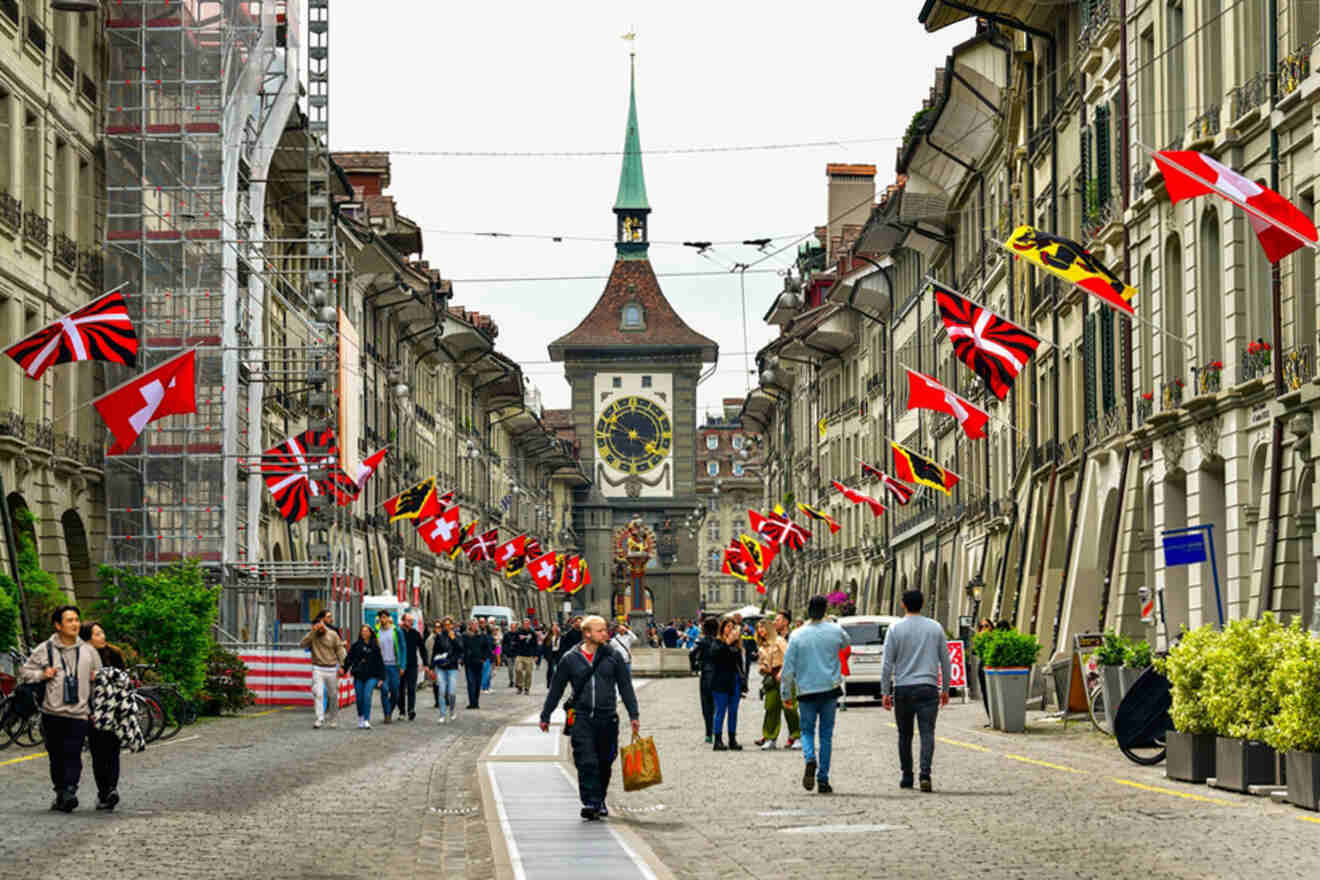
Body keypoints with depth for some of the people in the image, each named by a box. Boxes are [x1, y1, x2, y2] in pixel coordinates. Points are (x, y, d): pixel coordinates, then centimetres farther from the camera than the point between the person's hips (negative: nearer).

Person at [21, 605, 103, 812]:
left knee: (73, 755, -14)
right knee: (56, 757, 6)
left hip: (78, 714, -1)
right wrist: (42, 674, -8)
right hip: (52, 713, 1)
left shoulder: (88, 651, 9)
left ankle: (70, 791, -22)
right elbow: (24, 671, 10)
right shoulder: (44, 649, 4)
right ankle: (60, 793, 17)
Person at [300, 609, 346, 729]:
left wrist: (342, 666, -11)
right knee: (318, 693, -16)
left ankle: (334, 719, 25)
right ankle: (319, 719, -16)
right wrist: (313, 632, -21)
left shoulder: (333, 634, -2)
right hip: (318, 668, -1)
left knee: (333, 695, 10)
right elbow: (302, 645, -17)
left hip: (331, 669, 1)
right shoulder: (312, 635, -2)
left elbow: (340, 650, 0)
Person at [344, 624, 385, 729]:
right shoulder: (356, 646, 5)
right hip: (358, 677, 2)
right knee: (359, 698, 6)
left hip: (371, 676, -2)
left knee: (367, 696, -15)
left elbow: (380, 662, 6)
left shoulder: (375, 647, 3)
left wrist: (381, 677, 4)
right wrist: (344, 669, -5)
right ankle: (360, 718, 26)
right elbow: (349, 659, 6)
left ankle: (366, 721, -16)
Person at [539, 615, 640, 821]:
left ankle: (600, 801, 23)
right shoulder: (570, 659, 3)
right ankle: (591, 803, -13)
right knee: (586, 763, -12)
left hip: (607, 719, 1)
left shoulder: (613, 657, 6)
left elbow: (626, 687, 10)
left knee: (604, 764, 8)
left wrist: (634, 715, 5)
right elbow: (556, 690, 10)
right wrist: (545, 716, 12)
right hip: (582, 719, -1)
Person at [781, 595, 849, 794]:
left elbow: (788, 668, -5)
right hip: (830, 689, 1)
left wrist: (786, 694, 4)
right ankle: (823, 780, 6)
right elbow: (845, 642, 22)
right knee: (826, 734, 8)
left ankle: (810, 759, -19)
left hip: (806, 690, -1)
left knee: (807, 730, 12)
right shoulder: (835, 631, -3)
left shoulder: (797, 636, -6)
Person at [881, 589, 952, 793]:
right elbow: (945, 661, 9)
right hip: (928, 688, 0)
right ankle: (925, 774, -20)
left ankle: (907, 777, 16)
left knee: (905, 735, 11)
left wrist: (885, 692, 2)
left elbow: (888, 664, -2)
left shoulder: (895, 629, -1)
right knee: (927, 733, -4)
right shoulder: (935, 628, 5)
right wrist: (945, 689, 18)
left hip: (902, 689, 0)